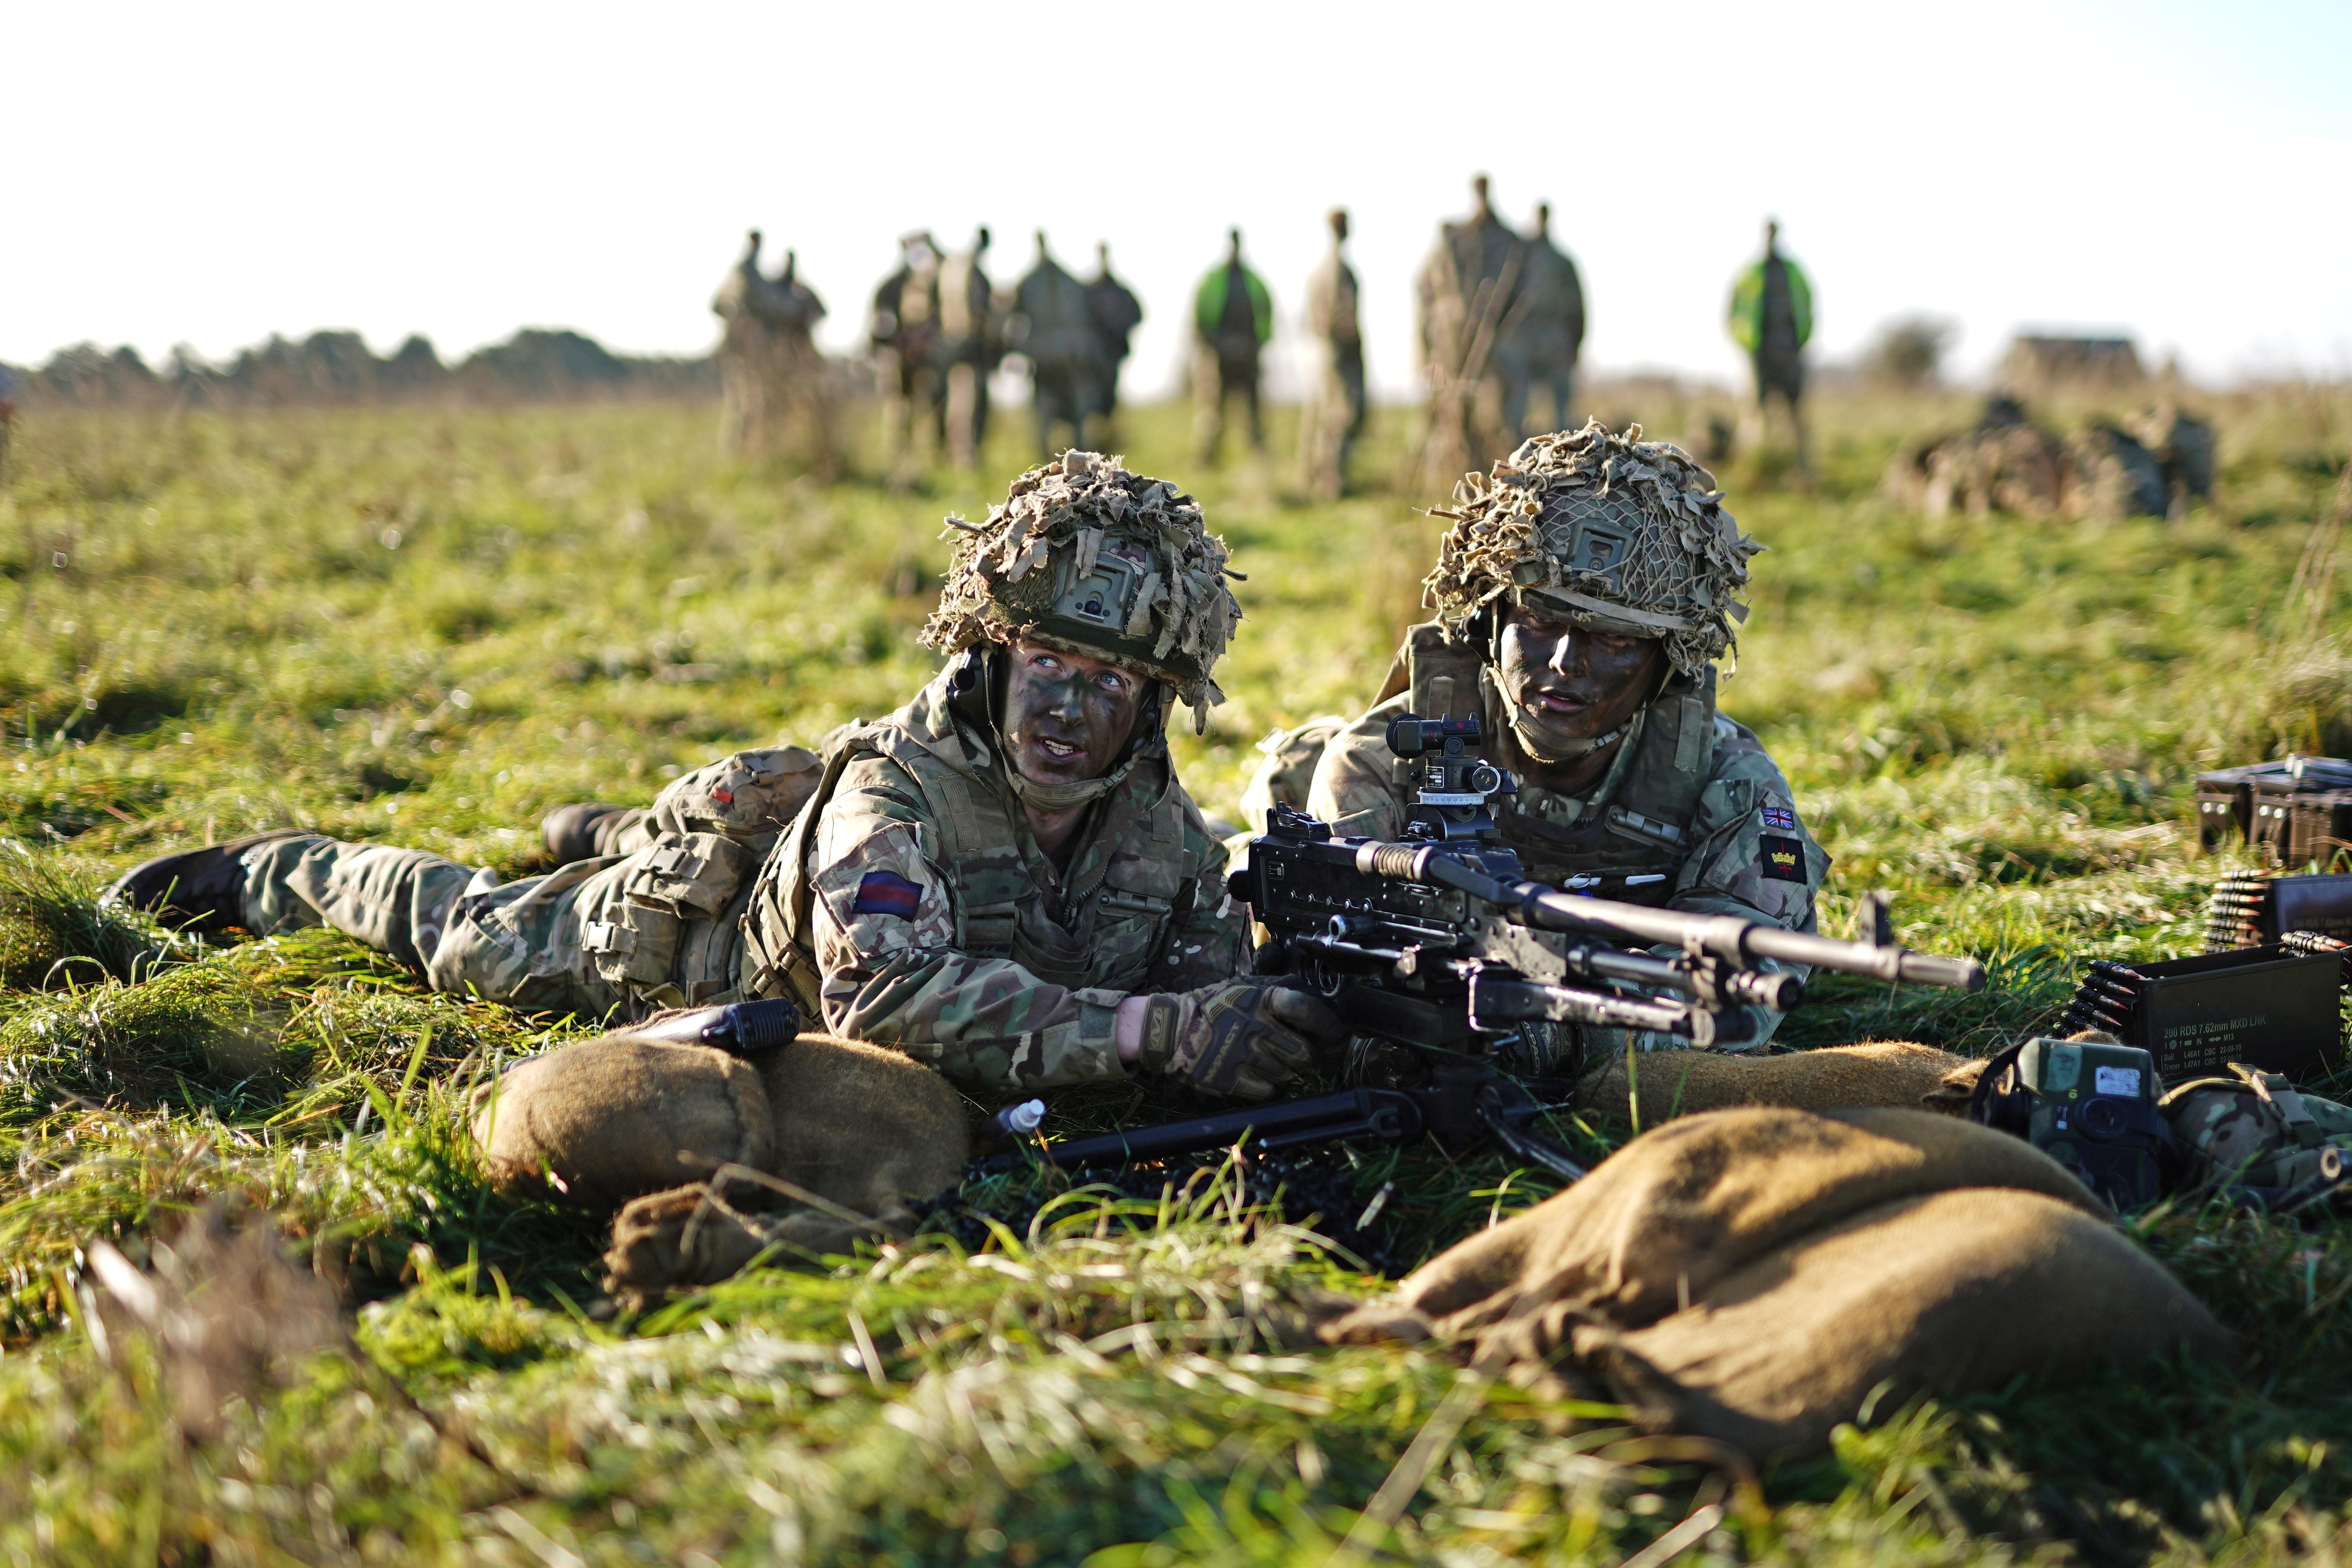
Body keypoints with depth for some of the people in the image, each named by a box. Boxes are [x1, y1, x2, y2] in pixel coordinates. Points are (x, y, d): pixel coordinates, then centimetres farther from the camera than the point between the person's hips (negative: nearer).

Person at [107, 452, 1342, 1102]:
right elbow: (889, 994, -60)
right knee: (471, 938, 18)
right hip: (678, 924, -5)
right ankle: (277, 874, 48)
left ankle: (601, 835, 51)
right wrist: (1142, 1029, -69)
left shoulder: (1161, 823, -26)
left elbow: (1214, 995, -21)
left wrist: (1281, 1028, -46)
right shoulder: (897, 786, -45)